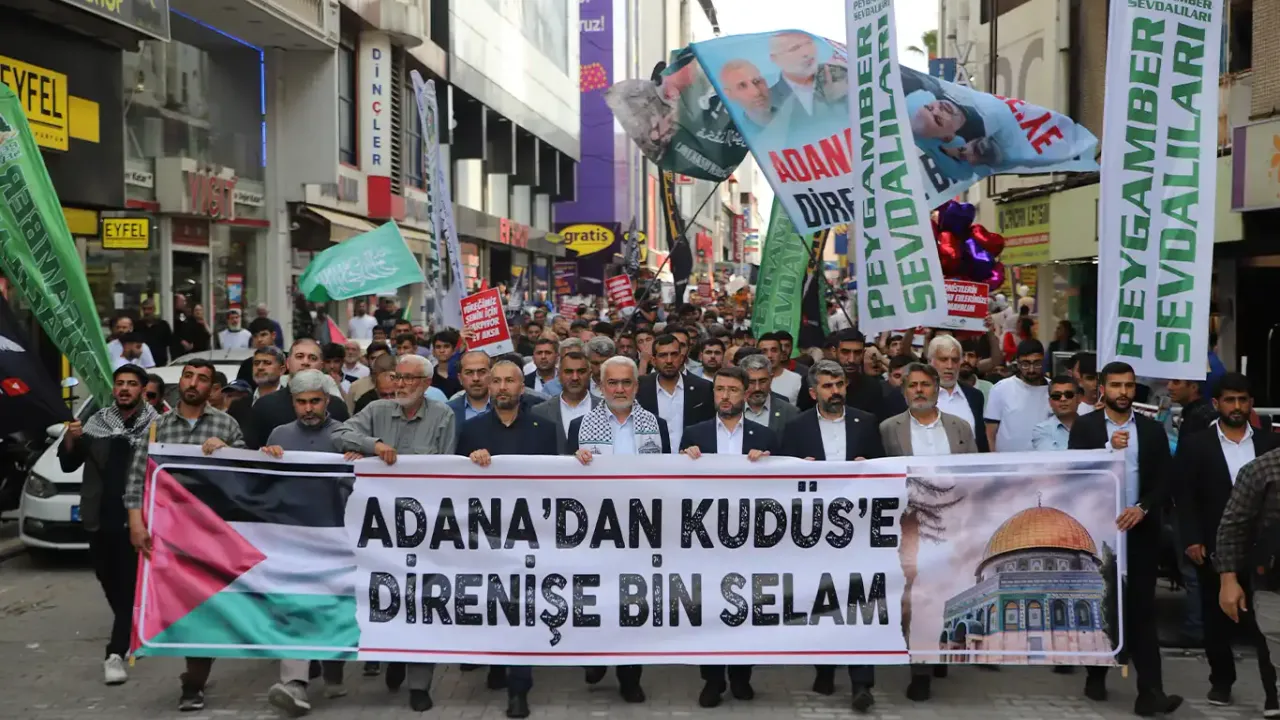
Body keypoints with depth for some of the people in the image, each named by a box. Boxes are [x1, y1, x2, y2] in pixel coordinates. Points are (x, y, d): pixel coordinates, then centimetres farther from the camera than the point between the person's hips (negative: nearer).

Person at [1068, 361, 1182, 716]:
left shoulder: (1153, 430, 8)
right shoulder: (1084, 426, 2)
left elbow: (1164, 480, 3)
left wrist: (1141, 508, -12)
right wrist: (1109, 447, -19)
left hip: (1140, 531, 1)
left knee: (1141, 610, -4)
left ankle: (1150, 692, -7)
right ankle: (1096, 676, 24)